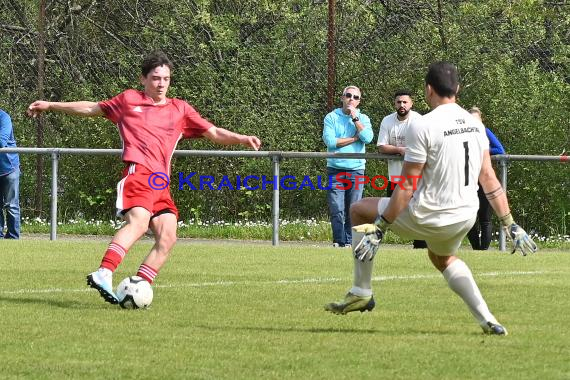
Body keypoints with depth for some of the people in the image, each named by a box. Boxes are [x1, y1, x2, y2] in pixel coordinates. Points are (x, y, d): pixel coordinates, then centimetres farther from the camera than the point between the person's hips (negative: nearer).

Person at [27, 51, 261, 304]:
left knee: (167, 238, -10)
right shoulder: (129, 100, 17)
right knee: (138, 222, -31)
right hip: (138, 172, -5)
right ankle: (103, 274, -46)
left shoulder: (180, 110, 22)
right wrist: (50, 106, 33)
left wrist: (243, 139, 5)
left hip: (161, 182, 5)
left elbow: (214, 133, 22)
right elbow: (92, 109, 29)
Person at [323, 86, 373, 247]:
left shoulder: (363, 119, 10)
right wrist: (354, 138, -5)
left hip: (356, 169, 1)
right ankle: (338, 241, 1)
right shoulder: (332, 117, 5)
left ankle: (349, 241, 5)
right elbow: (329, 141, -9)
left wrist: (355, 118, -6)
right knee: (336, 209, -6)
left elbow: (368, 138, -9)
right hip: (335, 170, -1)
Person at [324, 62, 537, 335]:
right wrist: (511, 225, 11)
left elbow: (407, 187, -16)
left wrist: (380, 227, -10)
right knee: (442, 257, 37)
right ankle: (487, 320, 23)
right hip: (466, 217, 6)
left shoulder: (422, 127, -16)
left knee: (359, 210, 14)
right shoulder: (475, 124, 4)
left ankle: (362, 293, 15)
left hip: (429, 218, -6)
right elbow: (488, 178, 6)